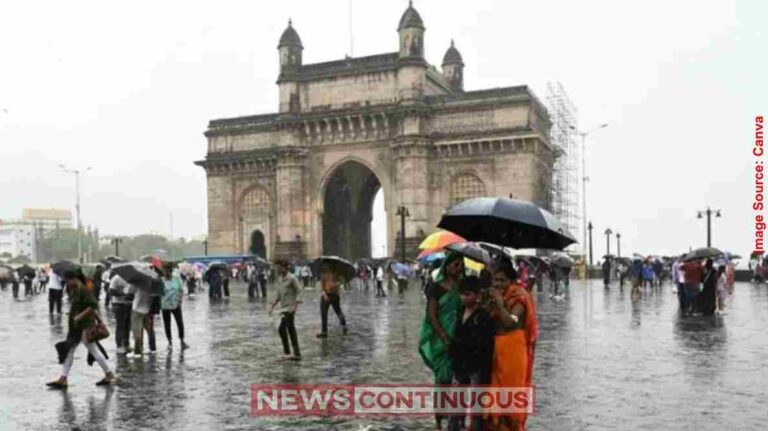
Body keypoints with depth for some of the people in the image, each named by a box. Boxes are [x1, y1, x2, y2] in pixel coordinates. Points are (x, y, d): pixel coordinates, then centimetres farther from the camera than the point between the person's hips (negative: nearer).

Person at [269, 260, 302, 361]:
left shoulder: (292, 278, -12)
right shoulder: (279, 279, 11)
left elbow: (299, 292, -13)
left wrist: (295, 307, -20)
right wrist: (272, 307, 16)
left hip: (290, 308, -8)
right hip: (284, 308, 8)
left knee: (281, 329, -13)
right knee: (291, 330, 9)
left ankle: (287, 352, -3)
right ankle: (297, 354, 15)